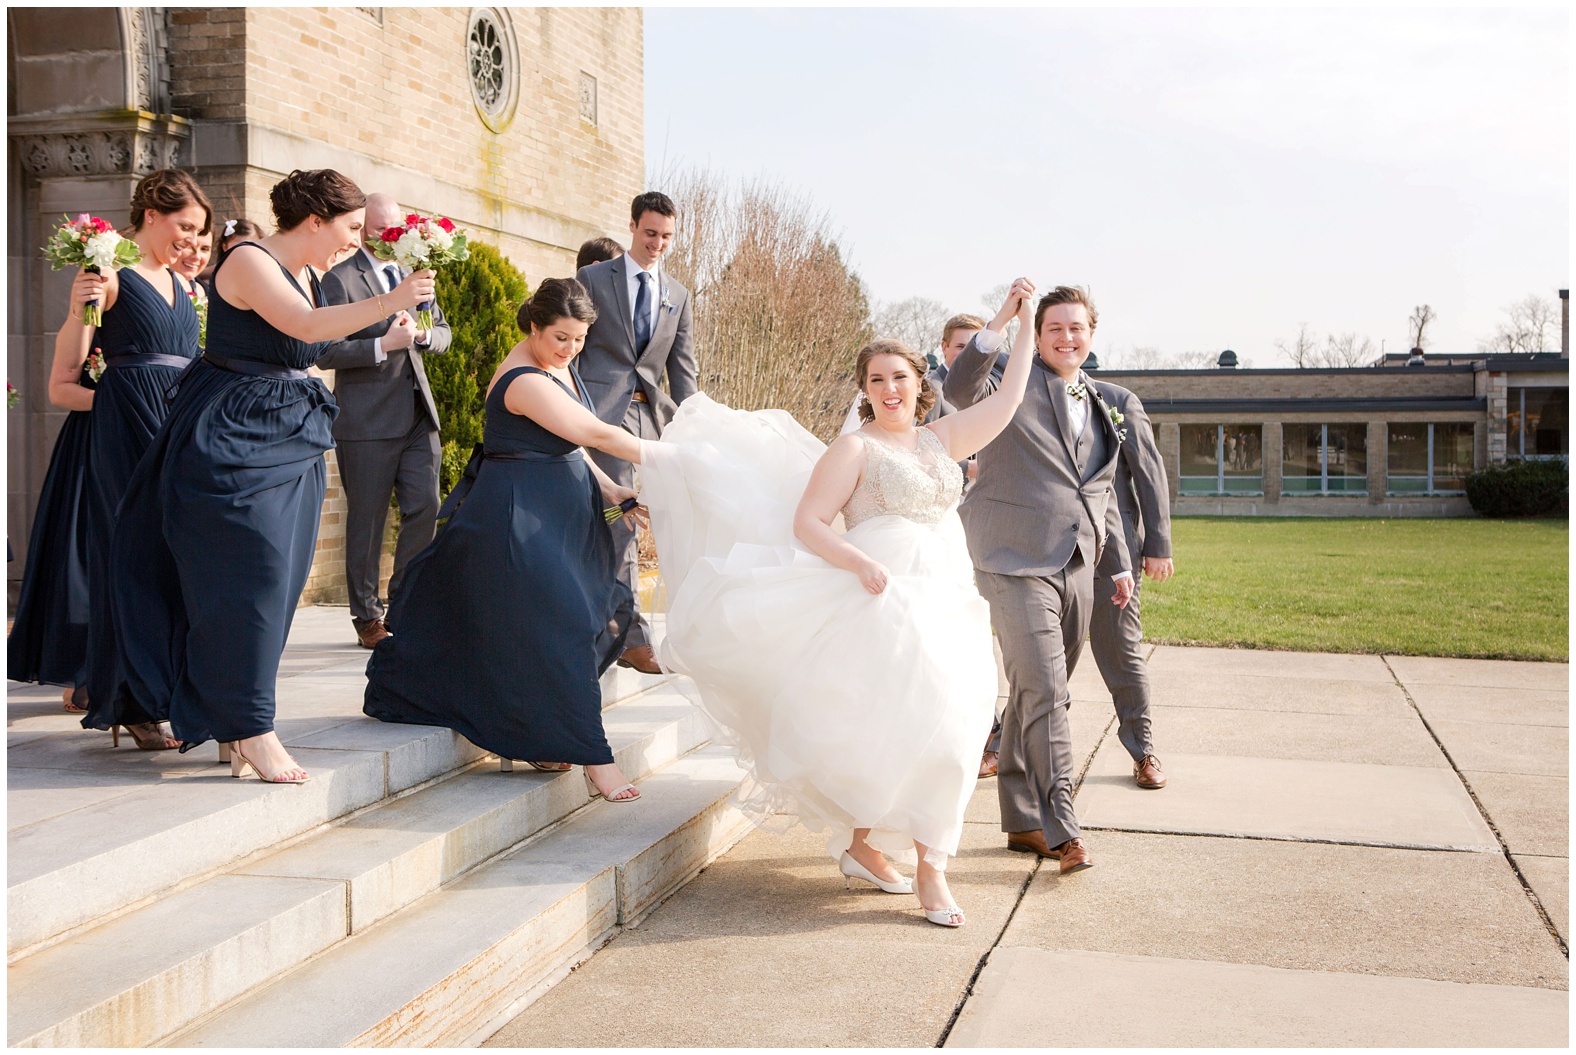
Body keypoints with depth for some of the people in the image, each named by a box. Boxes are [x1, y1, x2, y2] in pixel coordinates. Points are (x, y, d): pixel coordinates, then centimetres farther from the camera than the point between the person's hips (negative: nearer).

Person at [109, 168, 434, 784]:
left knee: (276, 577, 7)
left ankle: (226, 716, 16)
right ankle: (247, 726, -3)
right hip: (232, 438, -9)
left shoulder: (307, 274, 12)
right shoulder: (248, 261, -13)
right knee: (246, 574, -9)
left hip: (292, 439, 9)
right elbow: (304, 326, -28)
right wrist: (388, 303, -31)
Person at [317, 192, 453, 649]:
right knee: (367, 520, 3)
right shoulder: (340, 280, -5)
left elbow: (444, 333, 16)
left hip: (418, 414, 5)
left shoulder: (414, 272, 15)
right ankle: (367, 615, 15)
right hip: (367, 420, -5)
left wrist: (423, 334, -6)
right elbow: (326, 353, -11)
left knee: (425, 508, -2)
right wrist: (383, 345, -21)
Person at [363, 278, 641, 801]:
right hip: (519, 517, -10)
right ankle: (593, 757, -8)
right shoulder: (523, 380, -21)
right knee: (562, 625, -12)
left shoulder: (559, 365, 11)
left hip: (558, 512, 10)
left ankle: (539, 737, 17)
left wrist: (610, 489, 4)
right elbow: (597, 433, -24)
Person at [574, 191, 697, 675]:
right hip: (604, 411, -4)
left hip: (651, 415, 4)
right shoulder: (593, 279, 5)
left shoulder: (678, 295, 18)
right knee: (619, 520, -11)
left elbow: (683, 368, 16)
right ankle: (633, 637, -12)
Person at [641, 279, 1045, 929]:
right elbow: (806, 523, -6)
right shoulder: (854, 450, -1)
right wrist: (860, 563, -20)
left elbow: (1008, 398, 19)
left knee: (944, 724, 0)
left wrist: (1021, 323, 17)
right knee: (894, 722, -16)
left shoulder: (942, 440, 17)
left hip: (946, 603, 6)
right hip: (884, 599, -6)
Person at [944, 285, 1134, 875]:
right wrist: (996, 325, -35)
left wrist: (1119, 563, 24)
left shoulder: (1097, 407, 20)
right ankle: (1060, 827, -10)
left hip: (1076, 569, 7)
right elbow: (960, 390, -25)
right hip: (1018, 565, -7)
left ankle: (1024, 822, 20)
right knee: (1042, 692, -14)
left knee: (1038, 696, 12)